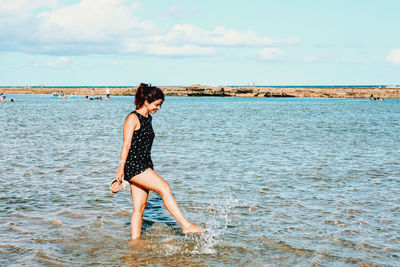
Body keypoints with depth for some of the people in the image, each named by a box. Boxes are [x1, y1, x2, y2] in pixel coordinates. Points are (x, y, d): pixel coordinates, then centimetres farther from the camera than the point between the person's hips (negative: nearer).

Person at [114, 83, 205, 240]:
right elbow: (126, 144, -12)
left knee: (139, 208, 6)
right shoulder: (133, 118, -8)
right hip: (133, 165, -9)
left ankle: (135, 241, 10)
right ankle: (186, 226, -19)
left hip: (144, 165, 9)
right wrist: (121, 168, -14)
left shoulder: (147, 118, 18)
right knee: (165, 188, -18)